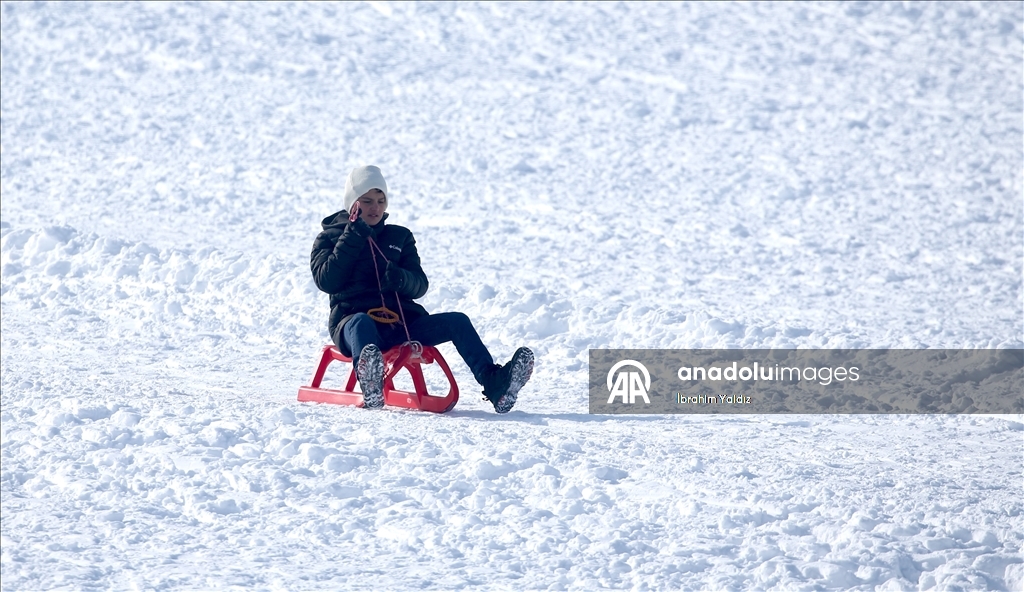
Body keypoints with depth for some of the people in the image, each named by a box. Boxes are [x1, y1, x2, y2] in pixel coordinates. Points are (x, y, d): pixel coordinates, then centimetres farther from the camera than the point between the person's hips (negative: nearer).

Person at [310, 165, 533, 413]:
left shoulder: (400, 237, 22)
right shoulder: (329, 238, 13)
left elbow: (420, 286, 10)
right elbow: (326, 281, -7)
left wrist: (401, 278, -14)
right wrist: (353, 238, -9)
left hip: (400, 322, 4)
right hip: (351, 317, -4)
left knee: (457, 322, -18)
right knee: (361, 323, -41)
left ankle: (494, 383, -37)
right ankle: (370, 384, -74)